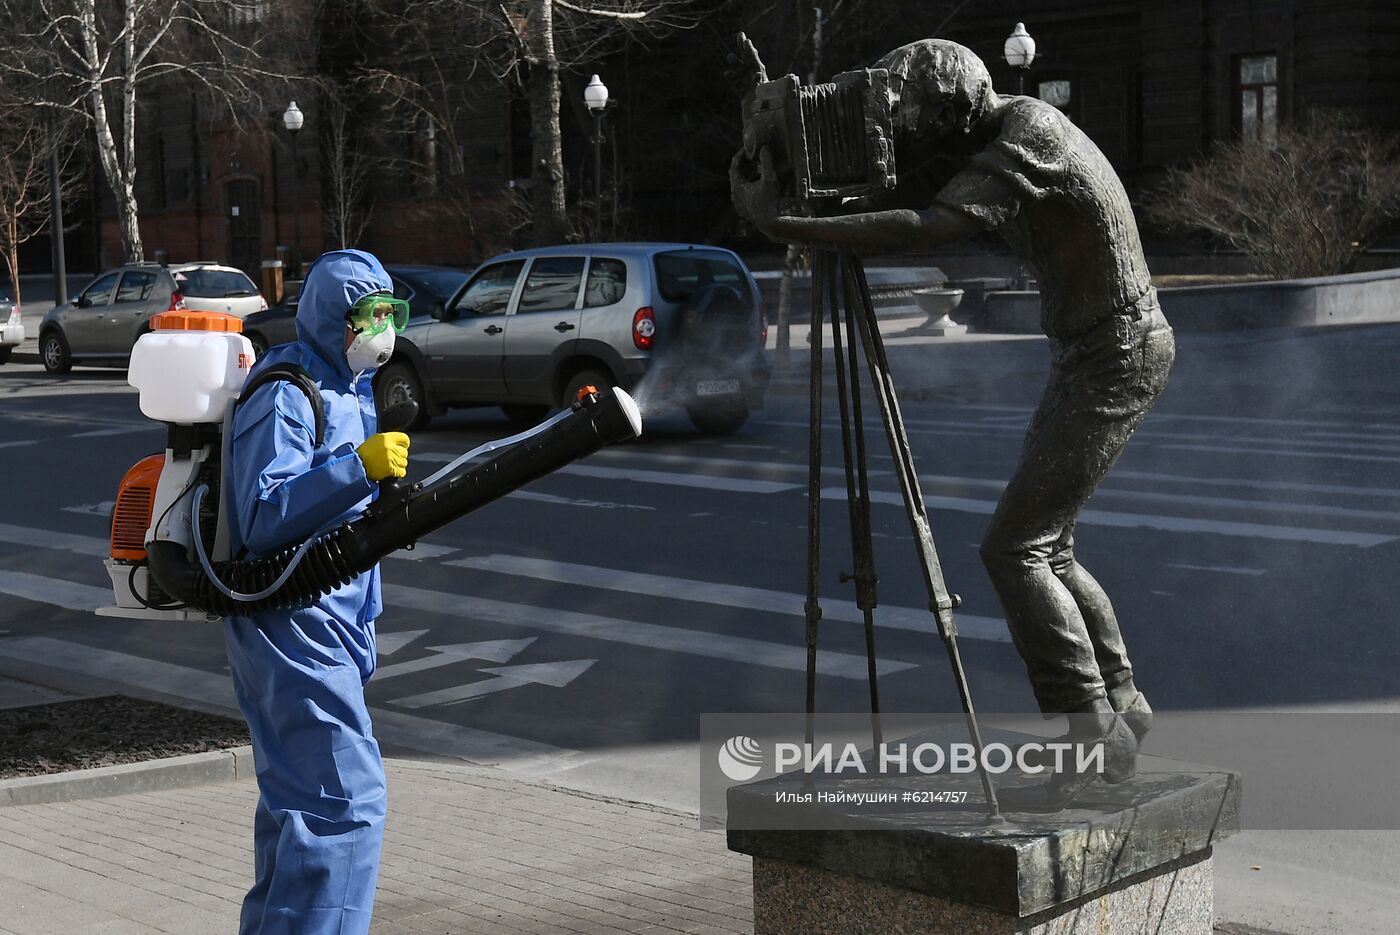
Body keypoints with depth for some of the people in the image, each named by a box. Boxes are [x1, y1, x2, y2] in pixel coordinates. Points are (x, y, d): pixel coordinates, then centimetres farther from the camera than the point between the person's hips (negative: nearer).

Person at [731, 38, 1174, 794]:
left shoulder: (1025, 146, -23)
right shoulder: (1000, 136, 8)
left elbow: (921, 231, -36)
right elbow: (903, 190, 8)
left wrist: (780, 226, -38)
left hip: (1118, 357, -10)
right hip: (1092, 355, 10)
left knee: (1014, 549, -12)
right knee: (1045, 547, 14)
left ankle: (1090, 736, -10)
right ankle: (1119, 708, 21)